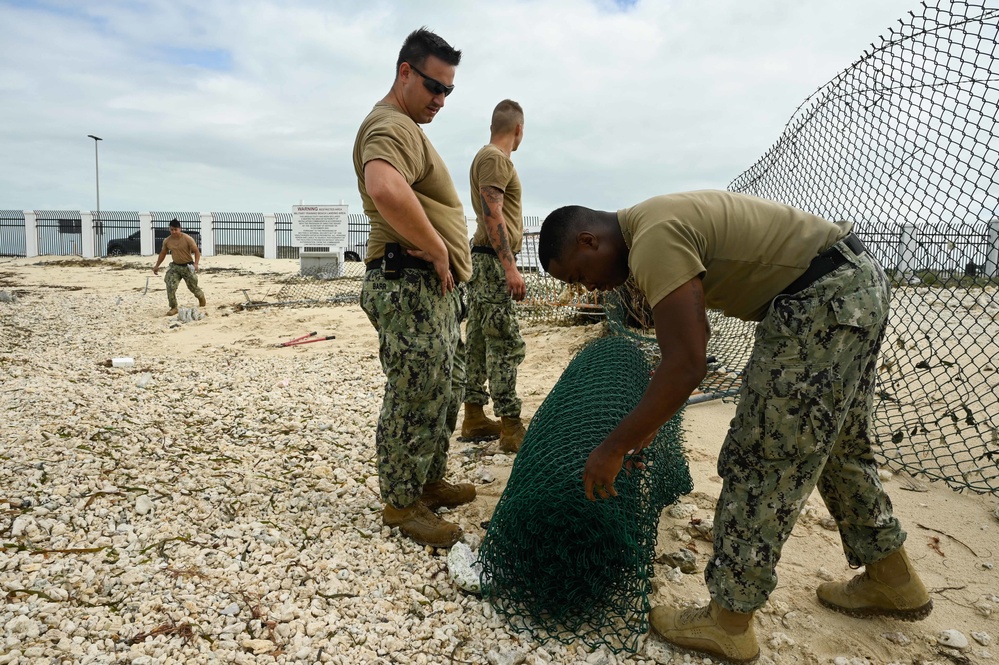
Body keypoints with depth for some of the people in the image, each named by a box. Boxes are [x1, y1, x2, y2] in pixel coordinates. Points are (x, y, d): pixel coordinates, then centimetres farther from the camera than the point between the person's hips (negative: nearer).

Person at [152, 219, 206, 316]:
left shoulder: (188, 239, -16)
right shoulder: (167, 241, -2)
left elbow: (196, 251, -14)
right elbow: (163, 253, 12)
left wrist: (196, 263, -29)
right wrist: (157, 265, 14)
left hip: (187, 266, -3)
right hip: (175, 266, 3)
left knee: (192, 286, 10)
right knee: (170, 286, -13)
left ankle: (201, 296, 44)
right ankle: (173, 308, -5)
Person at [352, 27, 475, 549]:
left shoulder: (409, 127, 23)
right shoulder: (391, 125, -14)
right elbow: (385, 190, -37)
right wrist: (436, 248, -24)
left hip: (435, 288, 11)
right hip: (411, 287, -11)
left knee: (447, 392, 19)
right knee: (416, 400, -2)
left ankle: (431, 481, 35)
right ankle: (401, 503, 16)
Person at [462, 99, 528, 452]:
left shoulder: (489, 156, 20)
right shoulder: (495, 158, -10)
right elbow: (491, 214, -20)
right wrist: (509, 267, -26)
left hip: (486, 261, 11)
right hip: (493, 260, -11)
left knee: (480, 340, 11)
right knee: (506, 343, -10)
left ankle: (474, 417, 19)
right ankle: (511, 428, -7)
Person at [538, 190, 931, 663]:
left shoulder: (654, 239, -20)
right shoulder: (654, 223, 12)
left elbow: (686, 366, -26)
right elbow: (687, 342, 17)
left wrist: (613, 449, -17)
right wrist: (647, 422, 20)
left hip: (822, 301, -11)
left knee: (759, 462, -4)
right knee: (838, 446, 23)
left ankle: (728, 624, 11)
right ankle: (892, 581, 42)